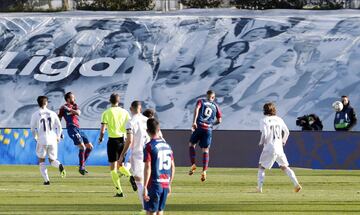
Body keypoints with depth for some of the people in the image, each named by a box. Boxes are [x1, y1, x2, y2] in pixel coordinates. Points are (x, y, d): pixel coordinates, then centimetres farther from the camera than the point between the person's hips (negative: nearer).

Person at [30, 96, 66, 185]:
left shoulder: (35, 115, -2)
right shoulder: (52, 113, 5)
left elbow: (33, 129, 2)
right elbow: (59, 126, 7)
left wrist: (36, 137, 21)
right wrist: (58, 136, 21)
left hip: (42, 140, -2)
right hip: (52, 140, 2)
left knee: (41, 160, 14)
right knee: (52, 160, 14)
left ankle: (46, 179, 1)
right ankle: (59, 165, -21)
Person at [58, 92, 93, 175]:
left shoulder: (75, 106, 19)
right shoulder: (63, 108, 3)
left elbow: (78, 113, -1)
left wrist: (69, 109, -14)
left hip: (78, 129, 8)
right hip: (72, 128, -8)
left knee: (90, 147, 9)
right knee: (82, 147, -20)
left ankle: (82, 164, 16)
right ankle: (81, 167, -12)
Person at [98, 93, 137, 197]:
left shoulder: (106, 113, -6)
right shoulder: (125, 112, 4)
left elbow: (102, 130, -10)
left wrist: (100, 138, 9)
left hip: (112, 141, -4)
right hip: (123, 140, 4)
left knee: (113, 167, 3)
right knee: (120, 165, 19)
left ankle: (119, 191, -2)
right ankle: (130, 176, -11)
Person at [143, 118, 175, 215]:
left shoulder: (149, 146, -10)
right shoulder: (167, 145, 9)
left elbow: (148, 168, -16)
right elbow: (172, 167, 12)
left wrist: (145, 187, -14)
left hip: (154, 185, -6)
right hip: (165, 184, 6)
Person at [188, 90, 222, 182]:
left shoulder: (201, 101, 11)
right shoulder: (215, 106, 17)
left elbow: (197, 109, -10)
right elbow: (219, 120, 15)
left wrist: (194, 122, -17)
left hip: (199, 126, -1)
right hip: (208, 129, 2)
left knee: (191, 144, 18)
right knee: (205, 150, 5)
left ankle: (193, 164, 2)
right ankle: (204, 171, -6)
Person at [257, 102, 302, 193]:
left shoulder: (264, 121, -9)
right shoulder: (279, 120, 7)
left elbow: (264, 135, -17)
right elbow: (286, 132, 11)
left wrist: (261, 142, 2)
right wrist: (283, 141, 27)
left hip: (269, 148, -5)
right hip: (279, 147, 5)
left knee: (261, 167, 9)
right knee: (285, 167, 12)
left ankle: (259, 188, 2)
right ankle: (296, 184, 0)